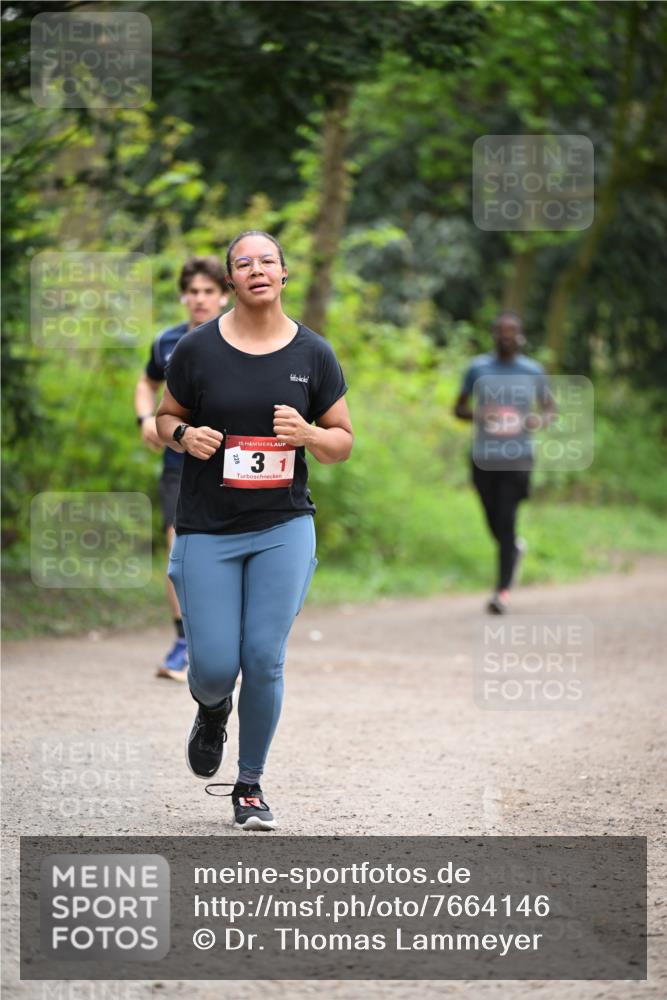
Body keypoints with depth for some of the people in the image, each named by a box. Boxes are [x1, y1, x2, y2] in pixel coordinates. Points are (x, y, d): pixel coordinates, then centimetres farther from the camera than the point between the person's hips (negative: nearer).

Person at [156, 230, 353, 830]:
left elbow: (343, 443, 8)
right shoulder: (198, 349, -2)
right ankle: (212, 711, 35)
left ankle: (251, 785, 14)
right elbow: (166, 417, 11)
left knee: (264, 661, -6)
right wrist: (185, 435, -12)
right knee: (214, 666, -5)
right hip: (207, 529, 0)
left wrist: (307, 434, -14)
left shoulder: (313, 354, 2)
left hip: (283, 527, 1)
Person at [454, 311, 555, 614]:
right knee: (495, 524, 8)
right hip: (484, 458, 2)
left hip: (517, 458, -2)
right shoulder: (478, 369, 4)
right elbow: (459, 407, 10)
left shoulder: (533, 371, 3)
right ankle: (516, 548, 44)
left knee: (506, 521, -12)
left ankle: (502, 591, -9)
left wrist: (541, 419, -11)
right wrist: (475, 414, -13)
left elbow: (551, 409, 12)